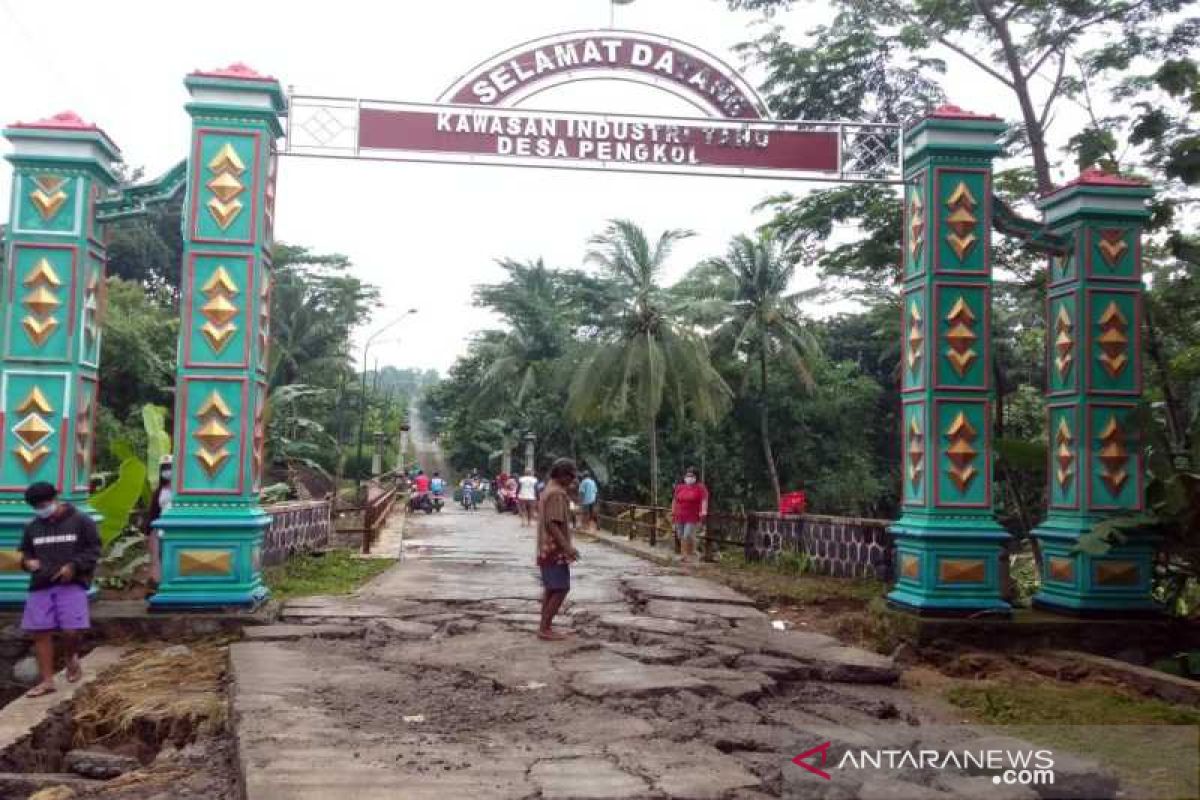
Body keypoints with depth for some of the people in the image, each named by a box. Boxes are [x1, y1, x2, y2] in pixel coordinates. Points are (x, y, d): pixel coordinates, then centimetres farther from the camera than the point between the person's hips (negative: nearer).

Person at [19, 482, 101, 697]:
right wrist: (28, 562, 0)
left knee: (71, 631, -10)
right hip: (40, 587, 4)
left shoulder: (81, 521, 0)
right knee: (41, 633, 0)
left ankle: (72, 658, 24)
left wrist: (73, 566, -15)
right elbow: (25, 553, 24)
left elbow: (94, 550, -1)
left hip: (71, 585, -4)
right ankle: (47, 680, 9)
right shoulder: (33, 527, 13)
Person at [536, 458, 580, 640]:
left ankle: (545, 627, 18)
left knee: (550, 589, 14)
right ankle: (545, 628, -5)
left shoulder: (548, 490, 15)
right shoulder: (557, 493, -17)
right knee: (561, 589, -7)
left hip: (547, 549, 11)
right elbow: (552, 524, -24)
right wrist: (567, 547, -26)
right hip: (555, 550, -10)